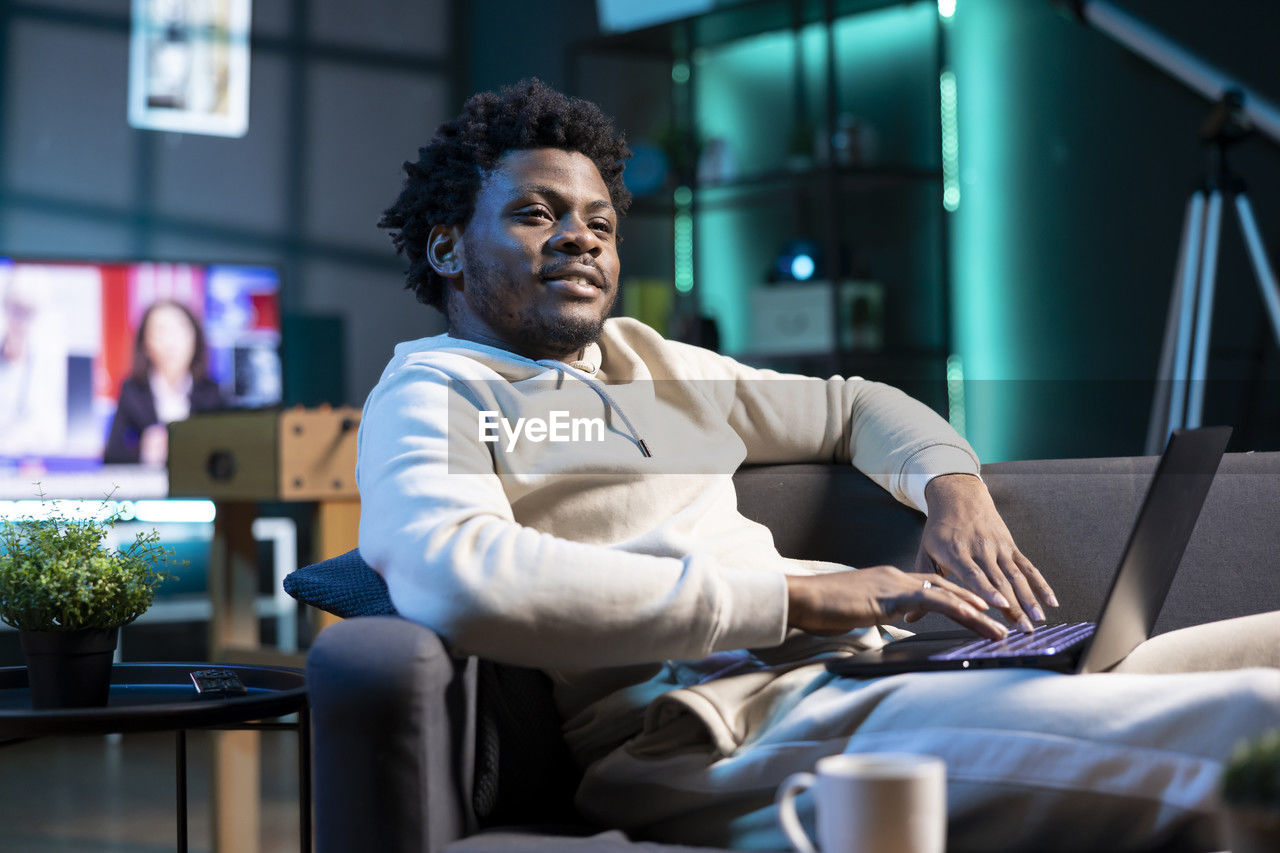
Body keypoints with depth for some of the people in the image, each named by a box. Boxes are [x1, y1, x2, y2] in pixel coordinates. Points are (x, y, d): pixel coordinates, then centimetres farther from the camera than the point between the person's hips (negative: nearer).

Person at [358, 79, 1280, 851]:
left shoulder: (644, 360, 28)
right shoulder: (430, 397, 4)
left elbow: (851, 405, 40)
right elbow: (460, 581, -19)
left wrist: (953, 485, 14)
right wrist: (793, 596, -17)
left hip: (855, 665, 9)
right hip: (713, 732, -8)